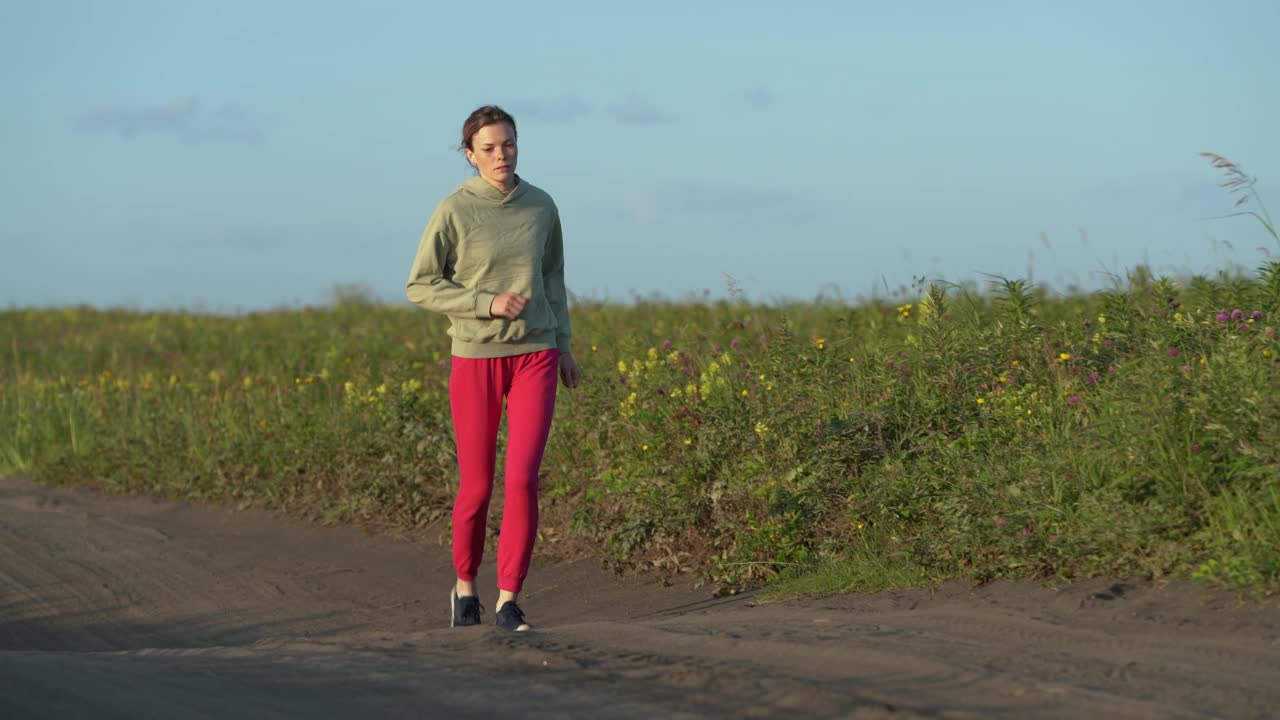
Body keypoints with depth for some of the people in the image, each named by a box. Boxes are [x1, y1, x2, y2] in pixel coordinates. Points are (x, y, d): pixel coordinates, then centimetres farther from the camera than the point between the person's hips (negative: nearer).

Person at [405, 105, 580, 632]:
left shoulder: (540, 205, 3)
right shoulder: (453, 211, -8)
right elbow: (420, 287, -7)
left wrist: (563, 345, 15)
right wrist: (489, 303, -17)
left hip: (534, 357, 2)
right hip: (475, 359, -2)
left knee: (522, 479, -12)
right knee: (477, 486, 4)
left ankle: (509, 602, -4)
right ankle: (465, 585, 30)